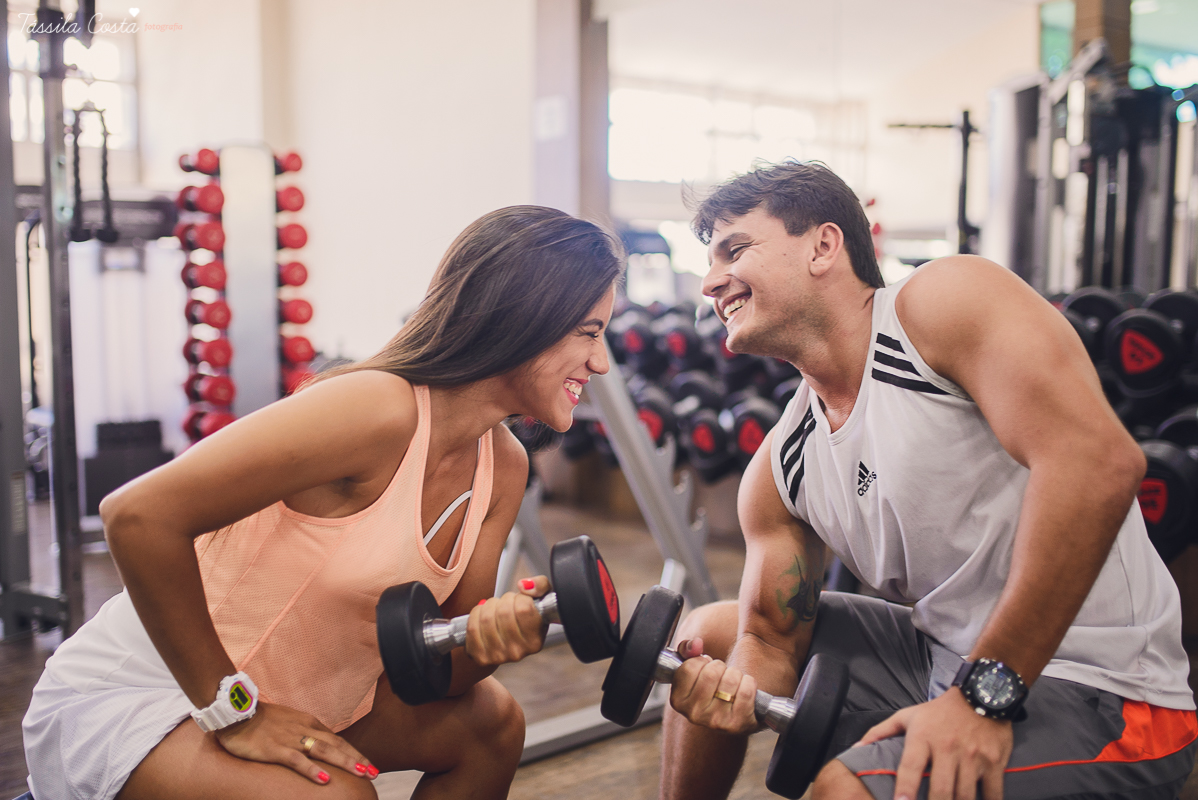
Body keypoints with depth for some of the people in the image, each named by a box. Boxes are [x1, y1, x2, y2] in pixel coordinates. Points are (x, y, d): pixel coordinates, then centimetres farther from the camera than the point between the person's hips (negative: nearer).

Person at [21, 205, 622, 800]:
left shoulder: (503, 467, -3)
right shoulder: (377, 410, -28)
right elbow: (138, 515, -31)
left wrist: (488, 638, -23)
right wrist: (233, 713, -24)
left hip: (289, 690, 8)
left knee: (490, 721, 8)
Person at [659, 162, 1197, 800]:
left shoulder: (943, 303, -17)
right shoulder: (777, 472, 4)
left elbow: (1099, 461, -29)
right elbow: (773, 639, 8)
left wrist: (986, 691, -28)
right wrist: (736, 686, -18)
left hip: (1099, 697, -7)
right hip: (948, 654, 8)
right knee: (711, 632, 15)